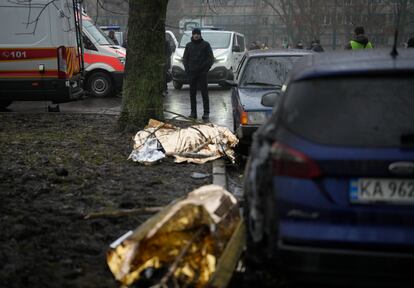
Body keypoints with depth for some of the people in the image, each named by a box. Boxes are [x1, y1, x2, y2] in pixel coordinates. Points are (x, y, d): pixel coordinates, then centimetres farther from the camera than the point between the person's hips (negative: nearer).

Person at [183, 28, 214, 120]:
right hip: (191, 73, 3)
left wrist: (206, 68, -7)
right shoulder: (188, 45, 11)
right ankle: (193, 112, 9)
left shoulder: (206, 45, 3)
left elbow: (211, 58, 2)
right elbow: (184, 58, 16)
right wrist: (187, 69, 2)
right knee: (192, 93, 4)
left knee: (204, 92, -5)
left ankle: (206, 113, -4)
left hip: (202, 72, -3)